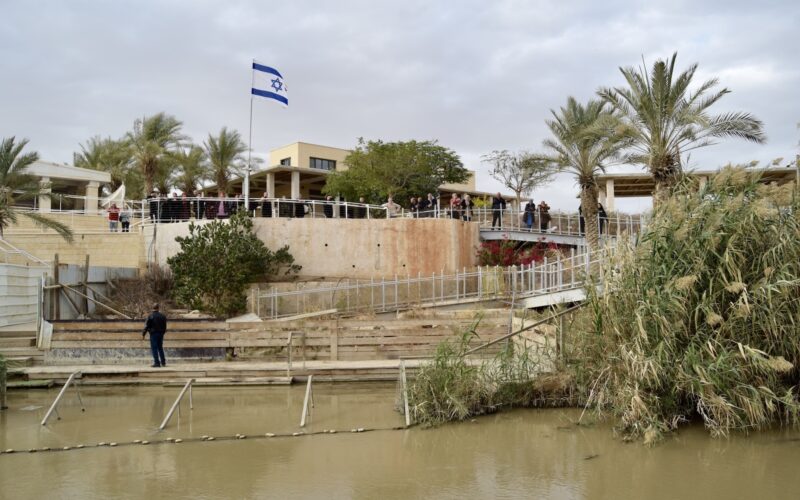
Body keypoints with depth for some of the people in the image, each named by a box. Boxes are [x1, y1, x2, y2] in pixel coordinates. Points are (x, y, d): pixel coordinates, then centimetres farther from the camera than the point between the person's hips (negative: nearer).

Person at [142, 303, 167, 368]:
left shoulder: (150, 316, -10)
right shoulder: (162, 316, 5)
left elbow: (146, 326, -10)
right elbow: (165, 326, 13)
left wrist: (143, 334, -3)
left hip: (153, 334, -5)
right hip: (161, 333, 5)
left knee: (154, 348, -2)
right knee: (160, 347, 16)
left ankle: (157, 363, -7)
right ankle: (163, 362, 19)